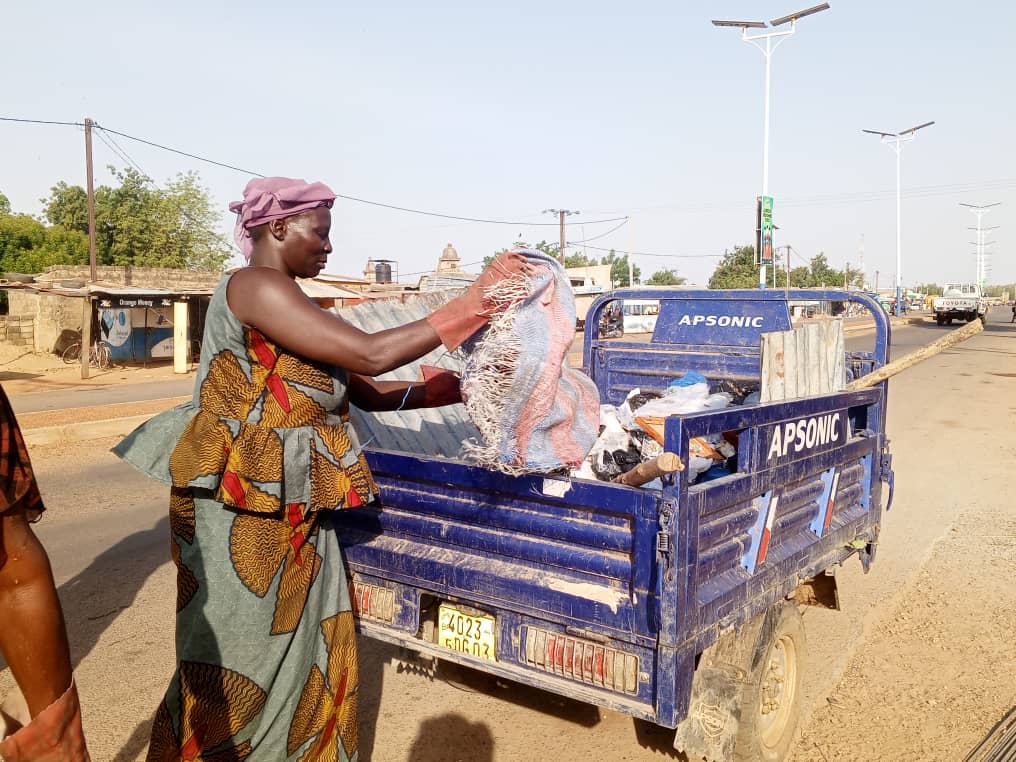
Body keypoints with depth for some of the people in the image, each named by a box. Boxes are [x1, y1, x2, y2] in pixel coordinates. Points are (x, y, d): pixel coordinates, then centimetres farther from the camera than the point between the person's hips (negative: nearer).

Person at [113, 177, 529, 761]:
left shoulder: (286, 304, 15)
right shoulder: (255, 285, -15)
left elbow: (367, 392, 12)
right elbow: (369, 355, -23)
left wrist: (459, 389, 6)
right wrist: (472, 303, -18)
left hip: (294, 514, 9)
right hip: (245, 518, -9)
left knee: (306, 659, 16)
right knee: (237, 669, 5)